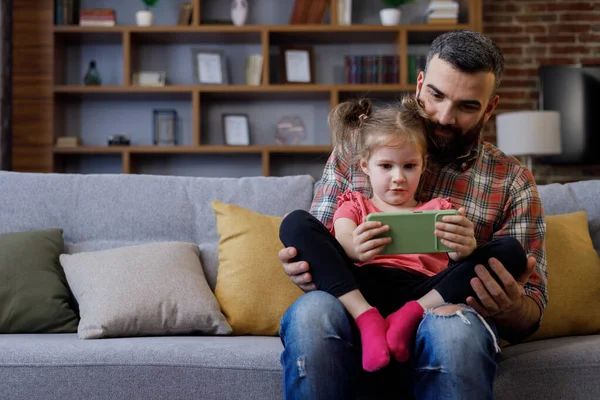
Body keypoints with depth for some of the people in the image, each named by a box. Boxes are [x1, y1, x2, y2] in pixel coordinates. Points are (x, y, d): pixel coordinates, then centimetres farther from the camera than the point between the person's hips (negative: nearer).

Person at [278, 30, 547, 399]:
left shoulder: (512, 183, 8)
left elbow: (529, 316, 6)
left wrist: (508, 309, -20)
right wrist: (301, 262, -15)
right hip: (357, 317, 1)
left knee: (455, 326, -37)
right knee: (311, 311, -33)